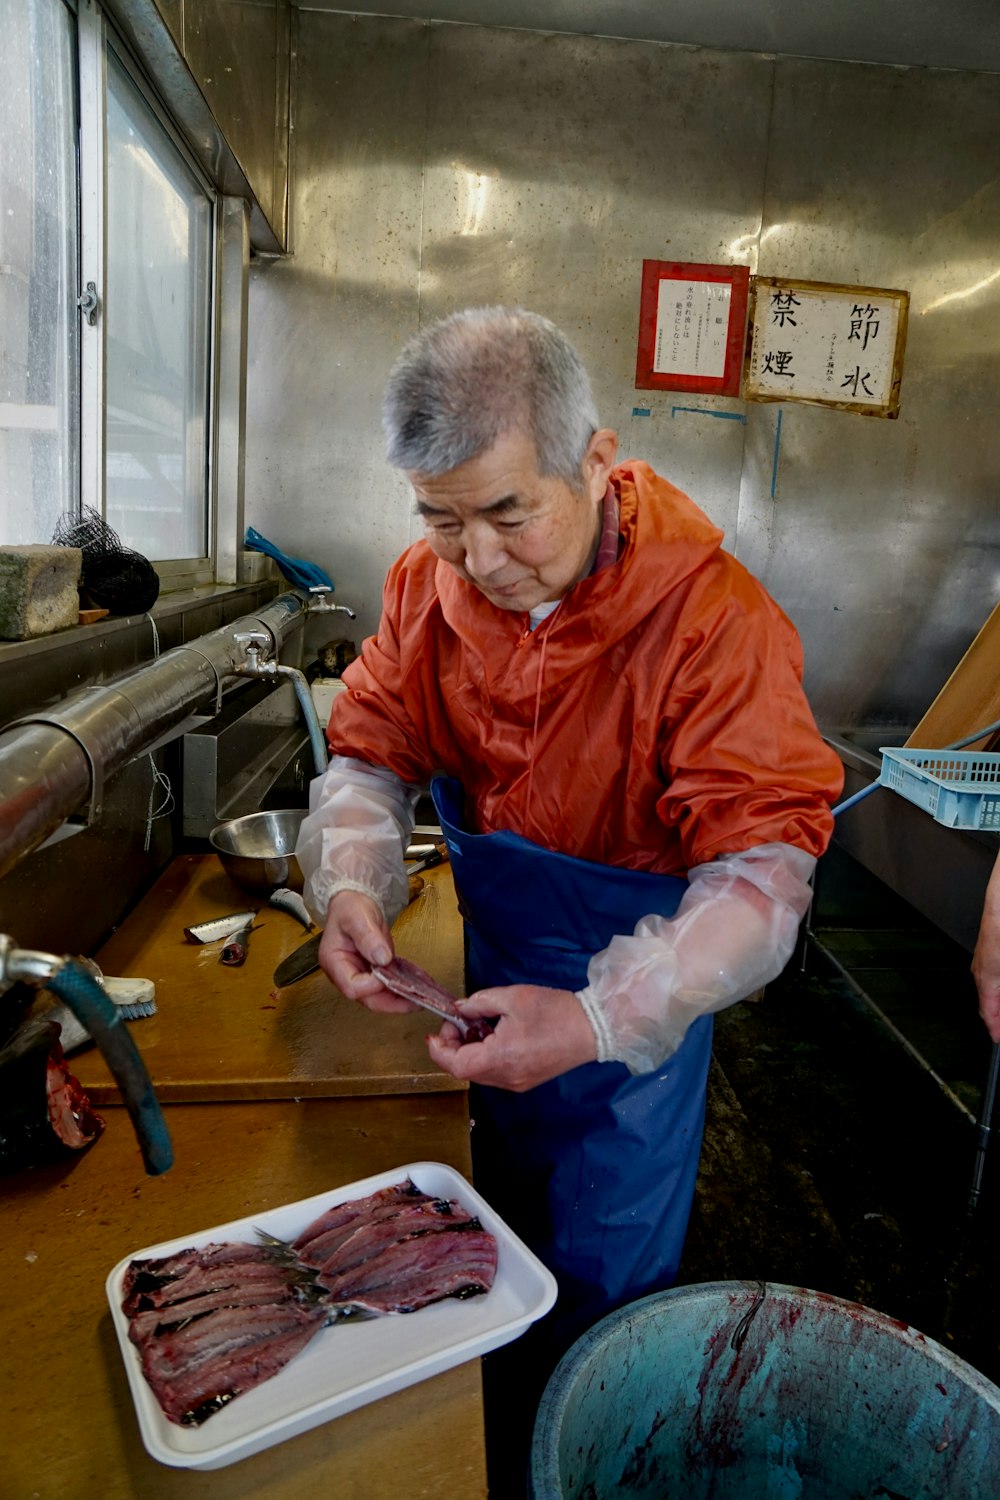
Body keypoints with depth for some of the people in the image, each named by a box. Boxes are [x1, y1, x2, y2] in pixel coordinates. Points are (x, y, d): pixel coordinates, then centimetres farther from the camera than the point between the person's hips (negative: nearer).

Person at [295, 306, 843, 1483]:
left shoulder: (710, 615, -29)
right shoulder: (430, 582, -12)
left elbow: (762, 871, -29)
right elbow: (369, 756, -4)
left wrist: (602, 1020, -40)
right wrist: (350, 882, -24)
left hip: (636, 992, -4)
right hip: (495, 964, 5)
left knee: (605, 1269, 17)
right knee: (504, 1204, 29)